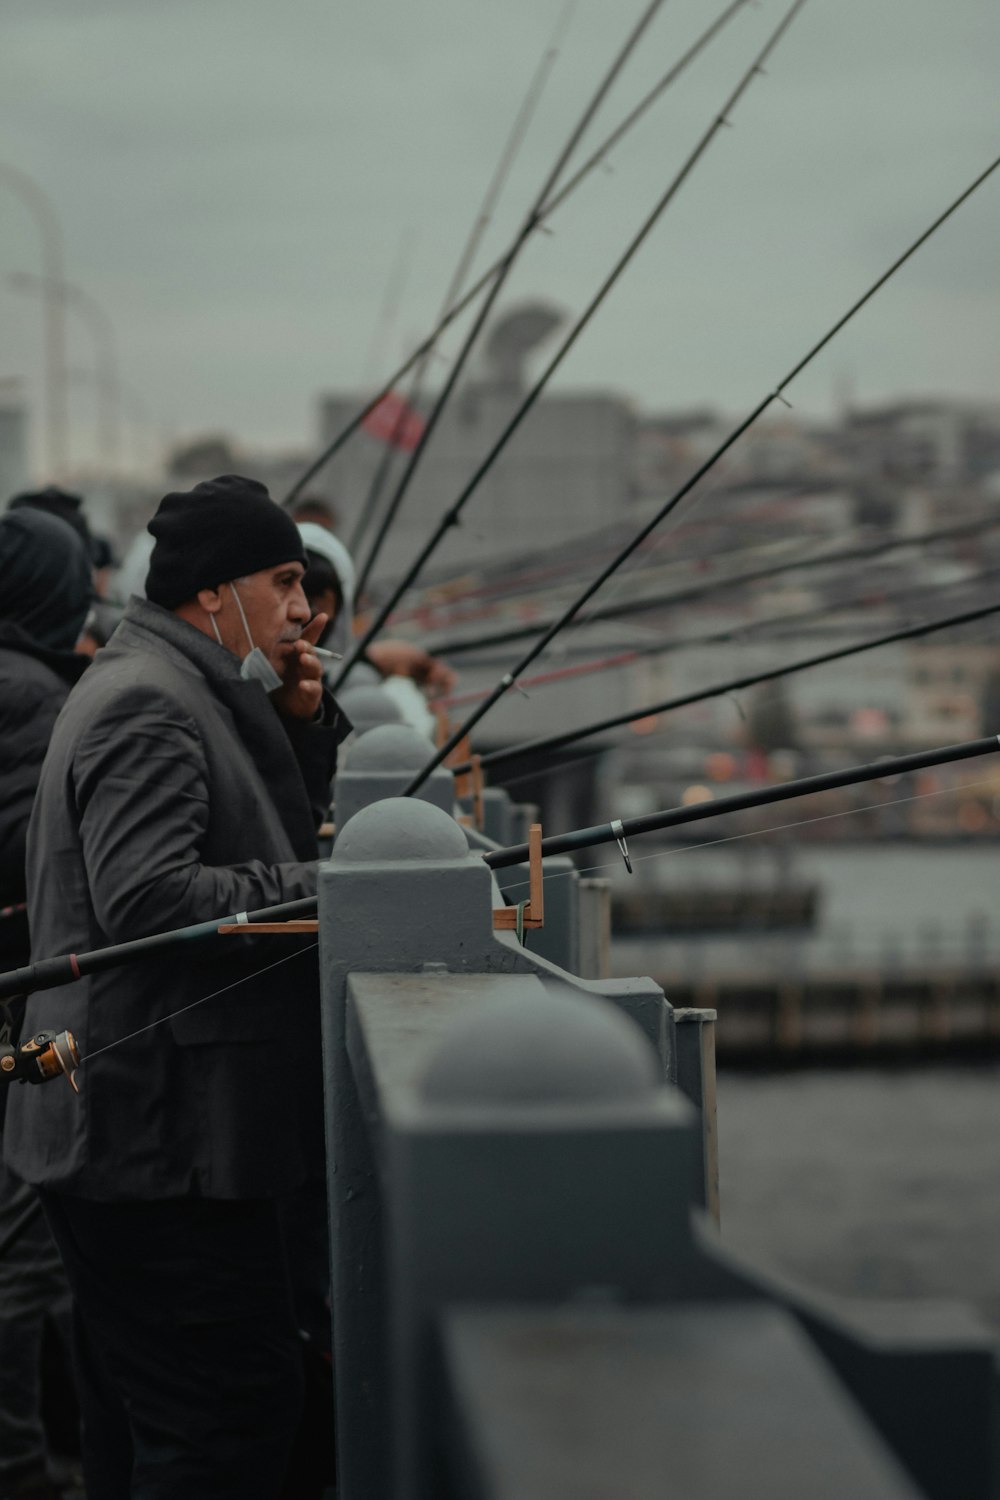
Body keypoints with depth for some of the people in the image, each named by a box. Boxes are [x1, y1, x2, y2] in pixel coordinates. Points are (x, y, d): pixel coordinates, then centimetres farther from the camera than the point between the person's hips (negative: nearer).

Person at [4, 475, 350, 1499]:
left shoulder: (195, 691, 19)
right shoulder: (145, 704, -15)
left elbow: (276, 828, 26)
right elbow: (148, 899, -26)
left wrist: (303, 722, 9)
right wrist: (328, 889, -19)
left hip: (124, 1135, 11)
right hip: (159, 1139, -11)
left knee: (140, 1414, 17)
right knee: (240, 1410, -10)